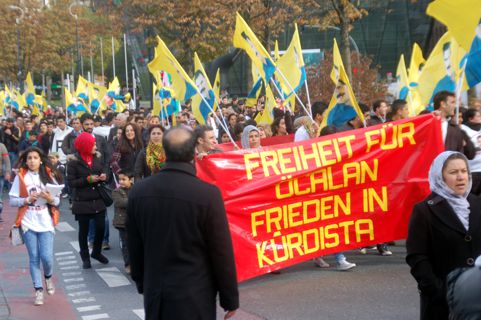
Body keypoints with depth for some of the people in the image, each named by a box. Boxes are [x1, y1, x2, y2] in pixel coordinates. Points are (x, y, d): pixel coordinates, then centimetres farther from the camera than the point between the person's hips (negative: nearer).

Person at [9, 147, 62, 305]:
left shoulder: (49, 176, 3)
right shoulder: (20, 177, 0)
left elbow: (58, 200, 5)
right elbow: (12, 201, -1)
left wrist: (51, 199, -16)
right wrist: (27, 199, -16)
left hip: (46, 223, 0)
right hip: (28, 223, 0)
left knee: (47, 256, -6)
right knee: (34, 258, 4)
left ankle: (48, 277, 26)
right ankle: (38, 290, 14)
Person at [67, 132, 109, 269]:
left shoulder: (98, 157, 4)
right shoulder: (73, 161, -9)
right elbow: (71, 182, -11)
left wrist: (103, 177, -8)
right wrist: (88, 180, -20)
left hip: (98, 200, 4)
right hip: (82, 202, -4)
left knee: (101, 227, 3)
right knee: (84, 230, 8)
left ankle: (96, 252, 26)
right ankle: (85, 257, 22)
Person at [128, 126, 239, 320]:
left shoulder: (138, 192, -5)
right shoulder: (208, 193, -18)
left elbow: (134, 247, 6)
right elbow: (222, 251, -12)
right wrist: (230, 298, 0)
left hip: (155, 292, 4)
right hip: (195, 295, -4)